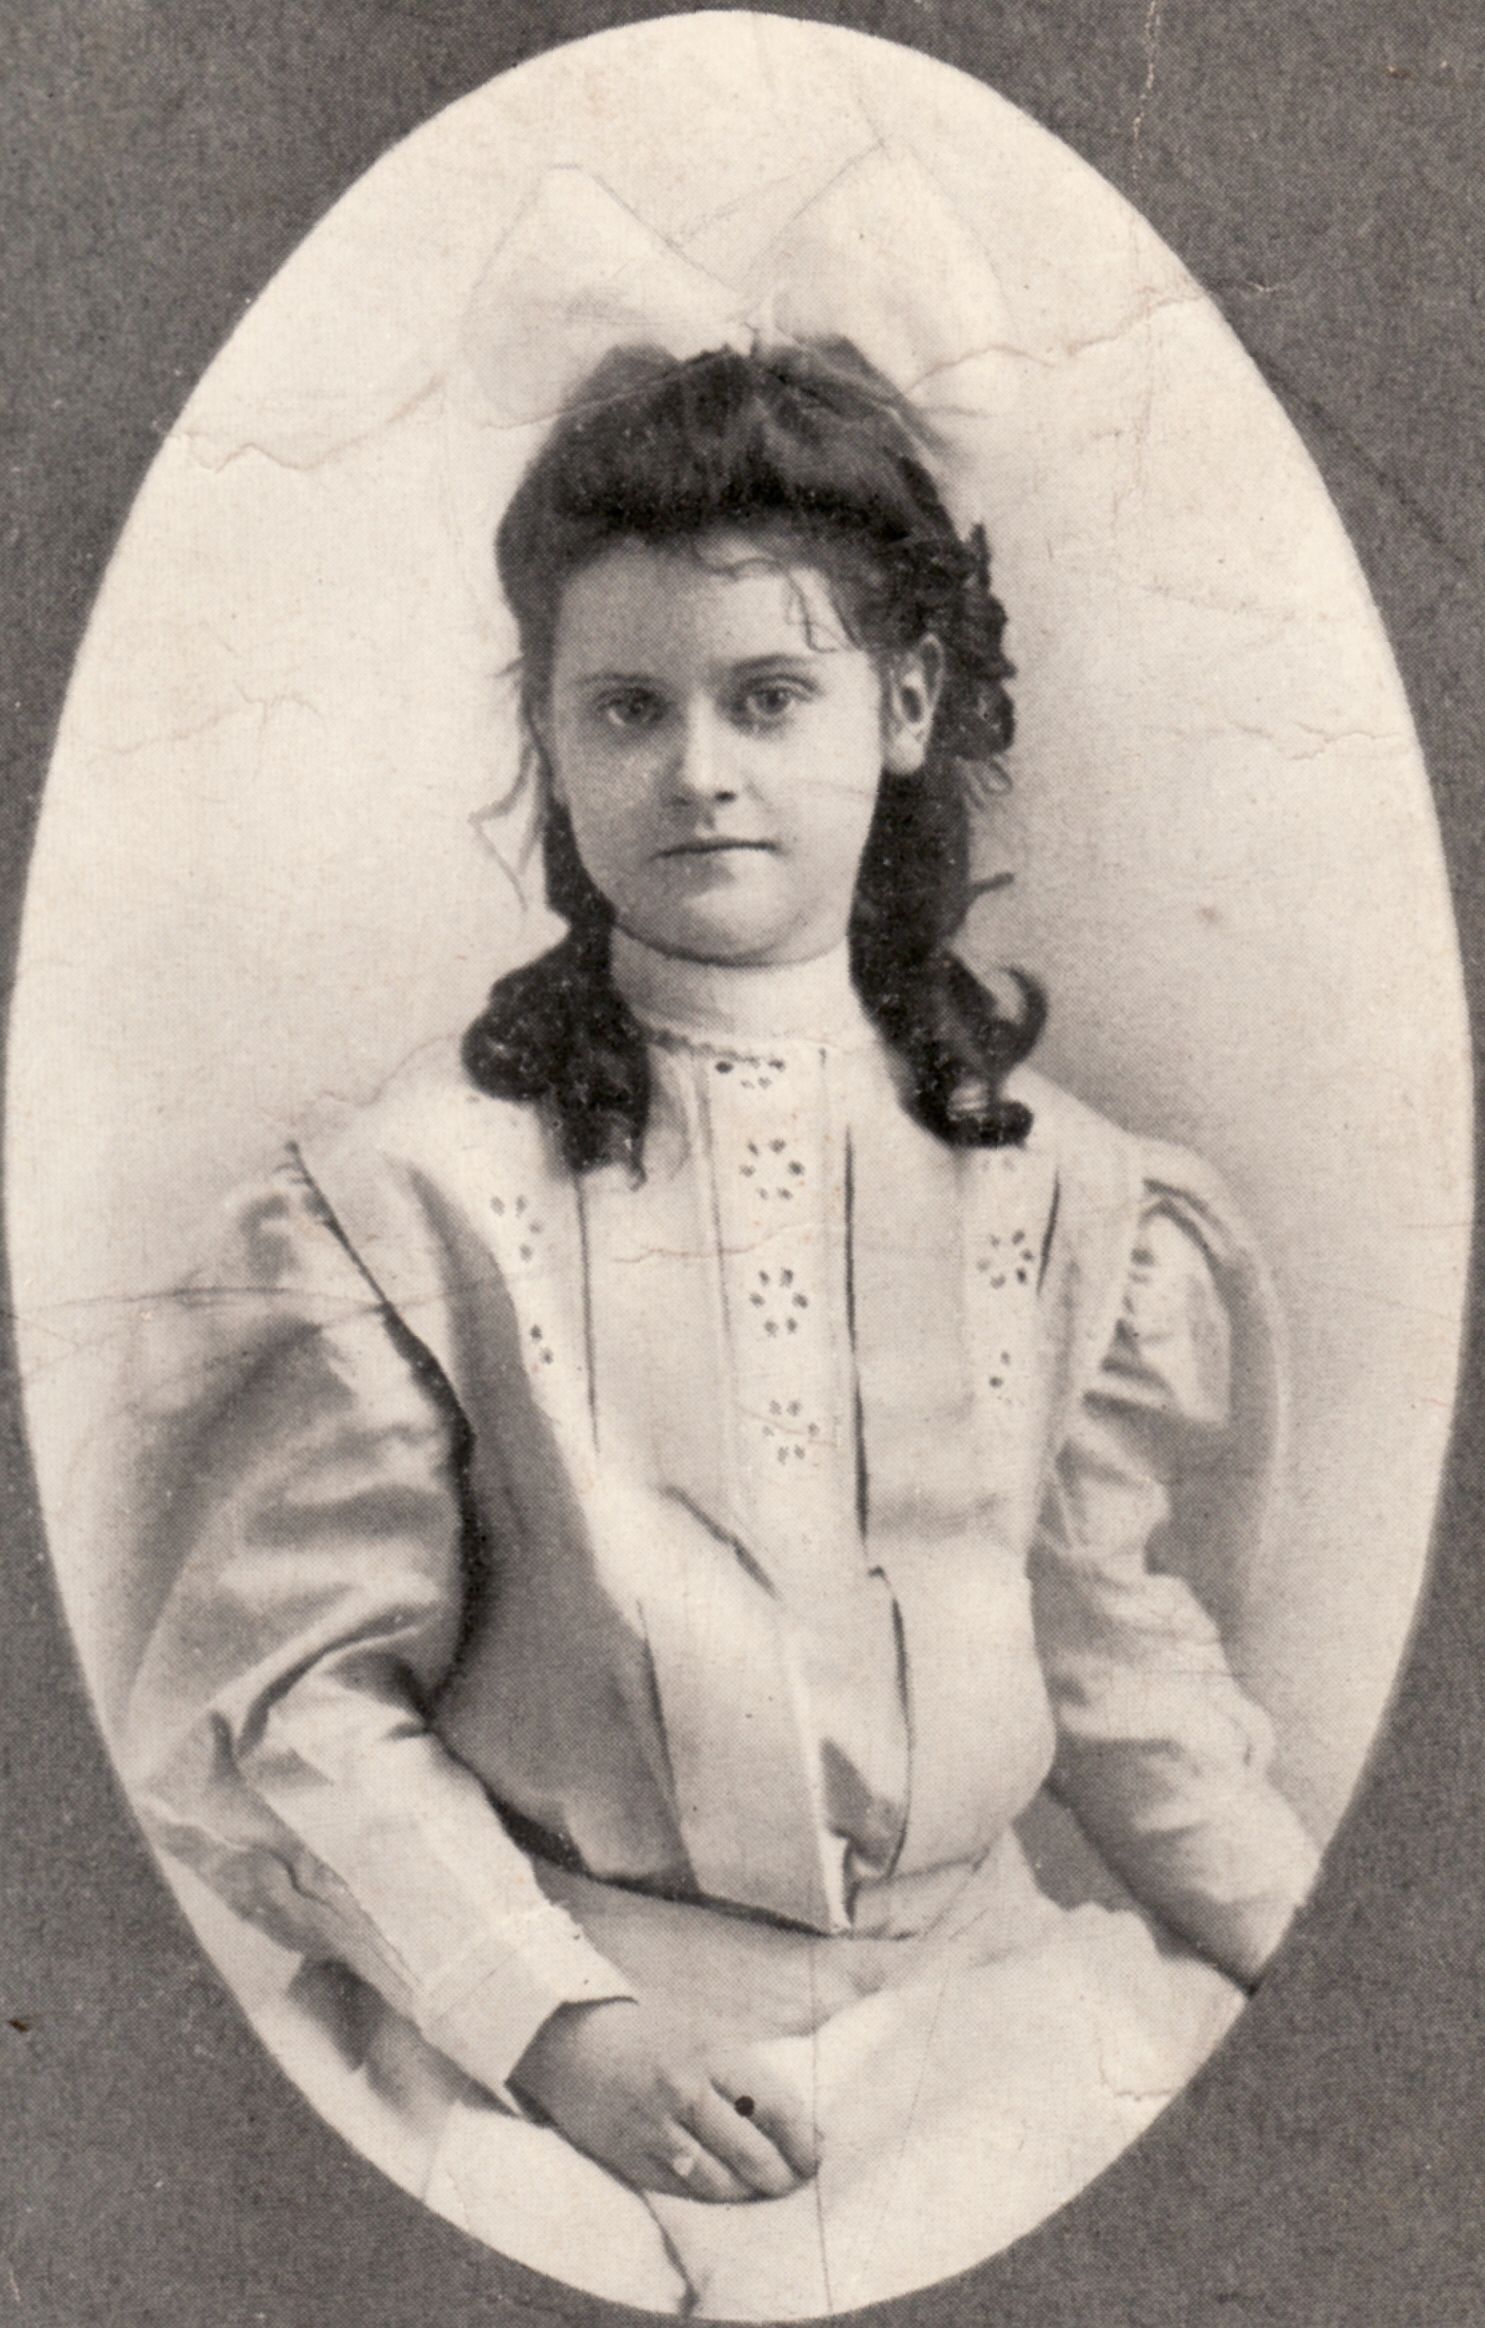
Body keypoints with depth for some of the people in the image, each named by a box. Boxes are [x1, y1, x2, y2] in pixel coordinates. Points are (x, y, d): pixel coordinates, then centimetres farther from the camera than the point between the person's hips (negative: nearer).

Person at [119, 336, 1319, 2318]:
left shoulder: (1065, 1192, 3)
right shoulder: (417, 1192, -7)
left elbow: (1127, 1658, 9)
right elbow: (286, 1700, -6)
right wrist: (555, 2023, -14)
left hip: (968, 1984, 3)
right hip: (540, 1989, -3)